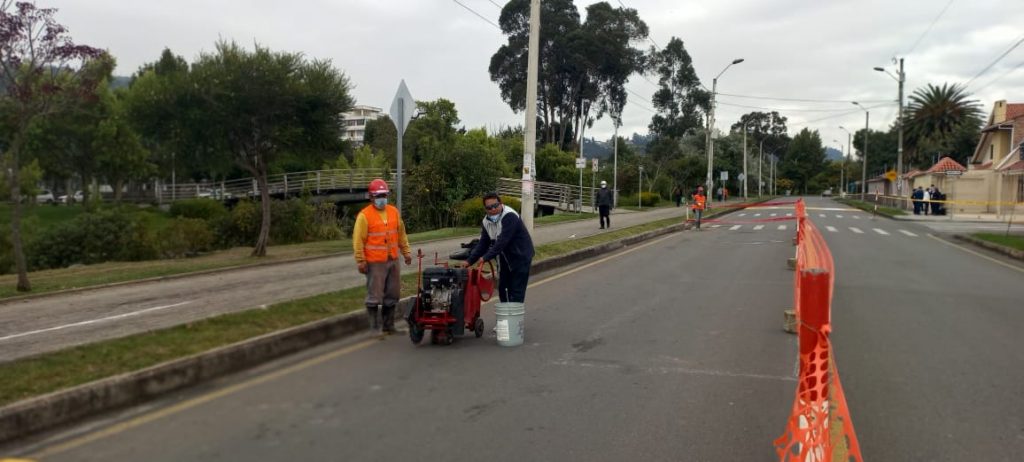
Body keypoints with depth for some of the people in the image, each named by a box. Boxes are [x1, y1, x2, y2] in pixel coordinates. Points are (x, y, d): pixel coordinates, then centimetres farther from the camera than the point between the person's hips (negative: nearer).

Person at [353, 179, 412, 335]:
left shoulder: (394, 212, 10)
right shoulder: (364, 215, -8)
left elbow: (401, 234, 17)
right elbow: (358, 240, -10)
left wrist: (406, 252, 14)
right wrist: (360, 261, -13)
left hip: (393, 260, 6)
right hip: (375, 262, -6)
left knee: (392, 295, 12)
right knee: (374, 295, -2)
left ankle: (388, 325, 24)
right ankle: (375, 327, 8)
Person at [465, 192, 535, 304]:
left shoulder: (510, 216, -25)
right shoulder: (486, 222, 0)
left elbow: (502, 241, -31)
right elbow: (483, 243, 1)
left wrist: (486, 257, -34)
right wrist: (470, 261, -10)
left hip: (521, 256, -8)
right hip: (505, 257, 8)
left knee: (517, 291, -9)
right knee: (502, 288, 12)